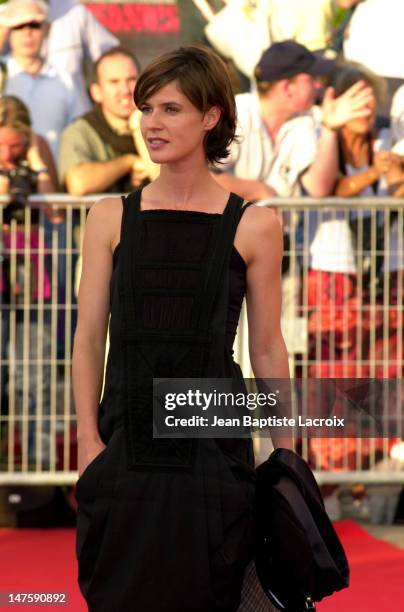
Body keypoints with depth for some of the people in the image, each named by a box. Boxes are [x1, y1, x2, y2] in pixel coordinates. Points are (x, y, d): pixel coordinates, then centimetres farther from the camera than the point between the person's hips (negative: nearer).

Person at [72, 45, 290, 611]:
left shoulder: (253, 226, 1)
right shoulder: (111, 219, 5)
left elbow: (267, 349, 4)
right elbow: (89, 337, 4)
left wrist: (286, 455, 3)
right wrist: (88, 437, -5)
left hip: (212, 445, -1)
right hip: (126, 435, 2)